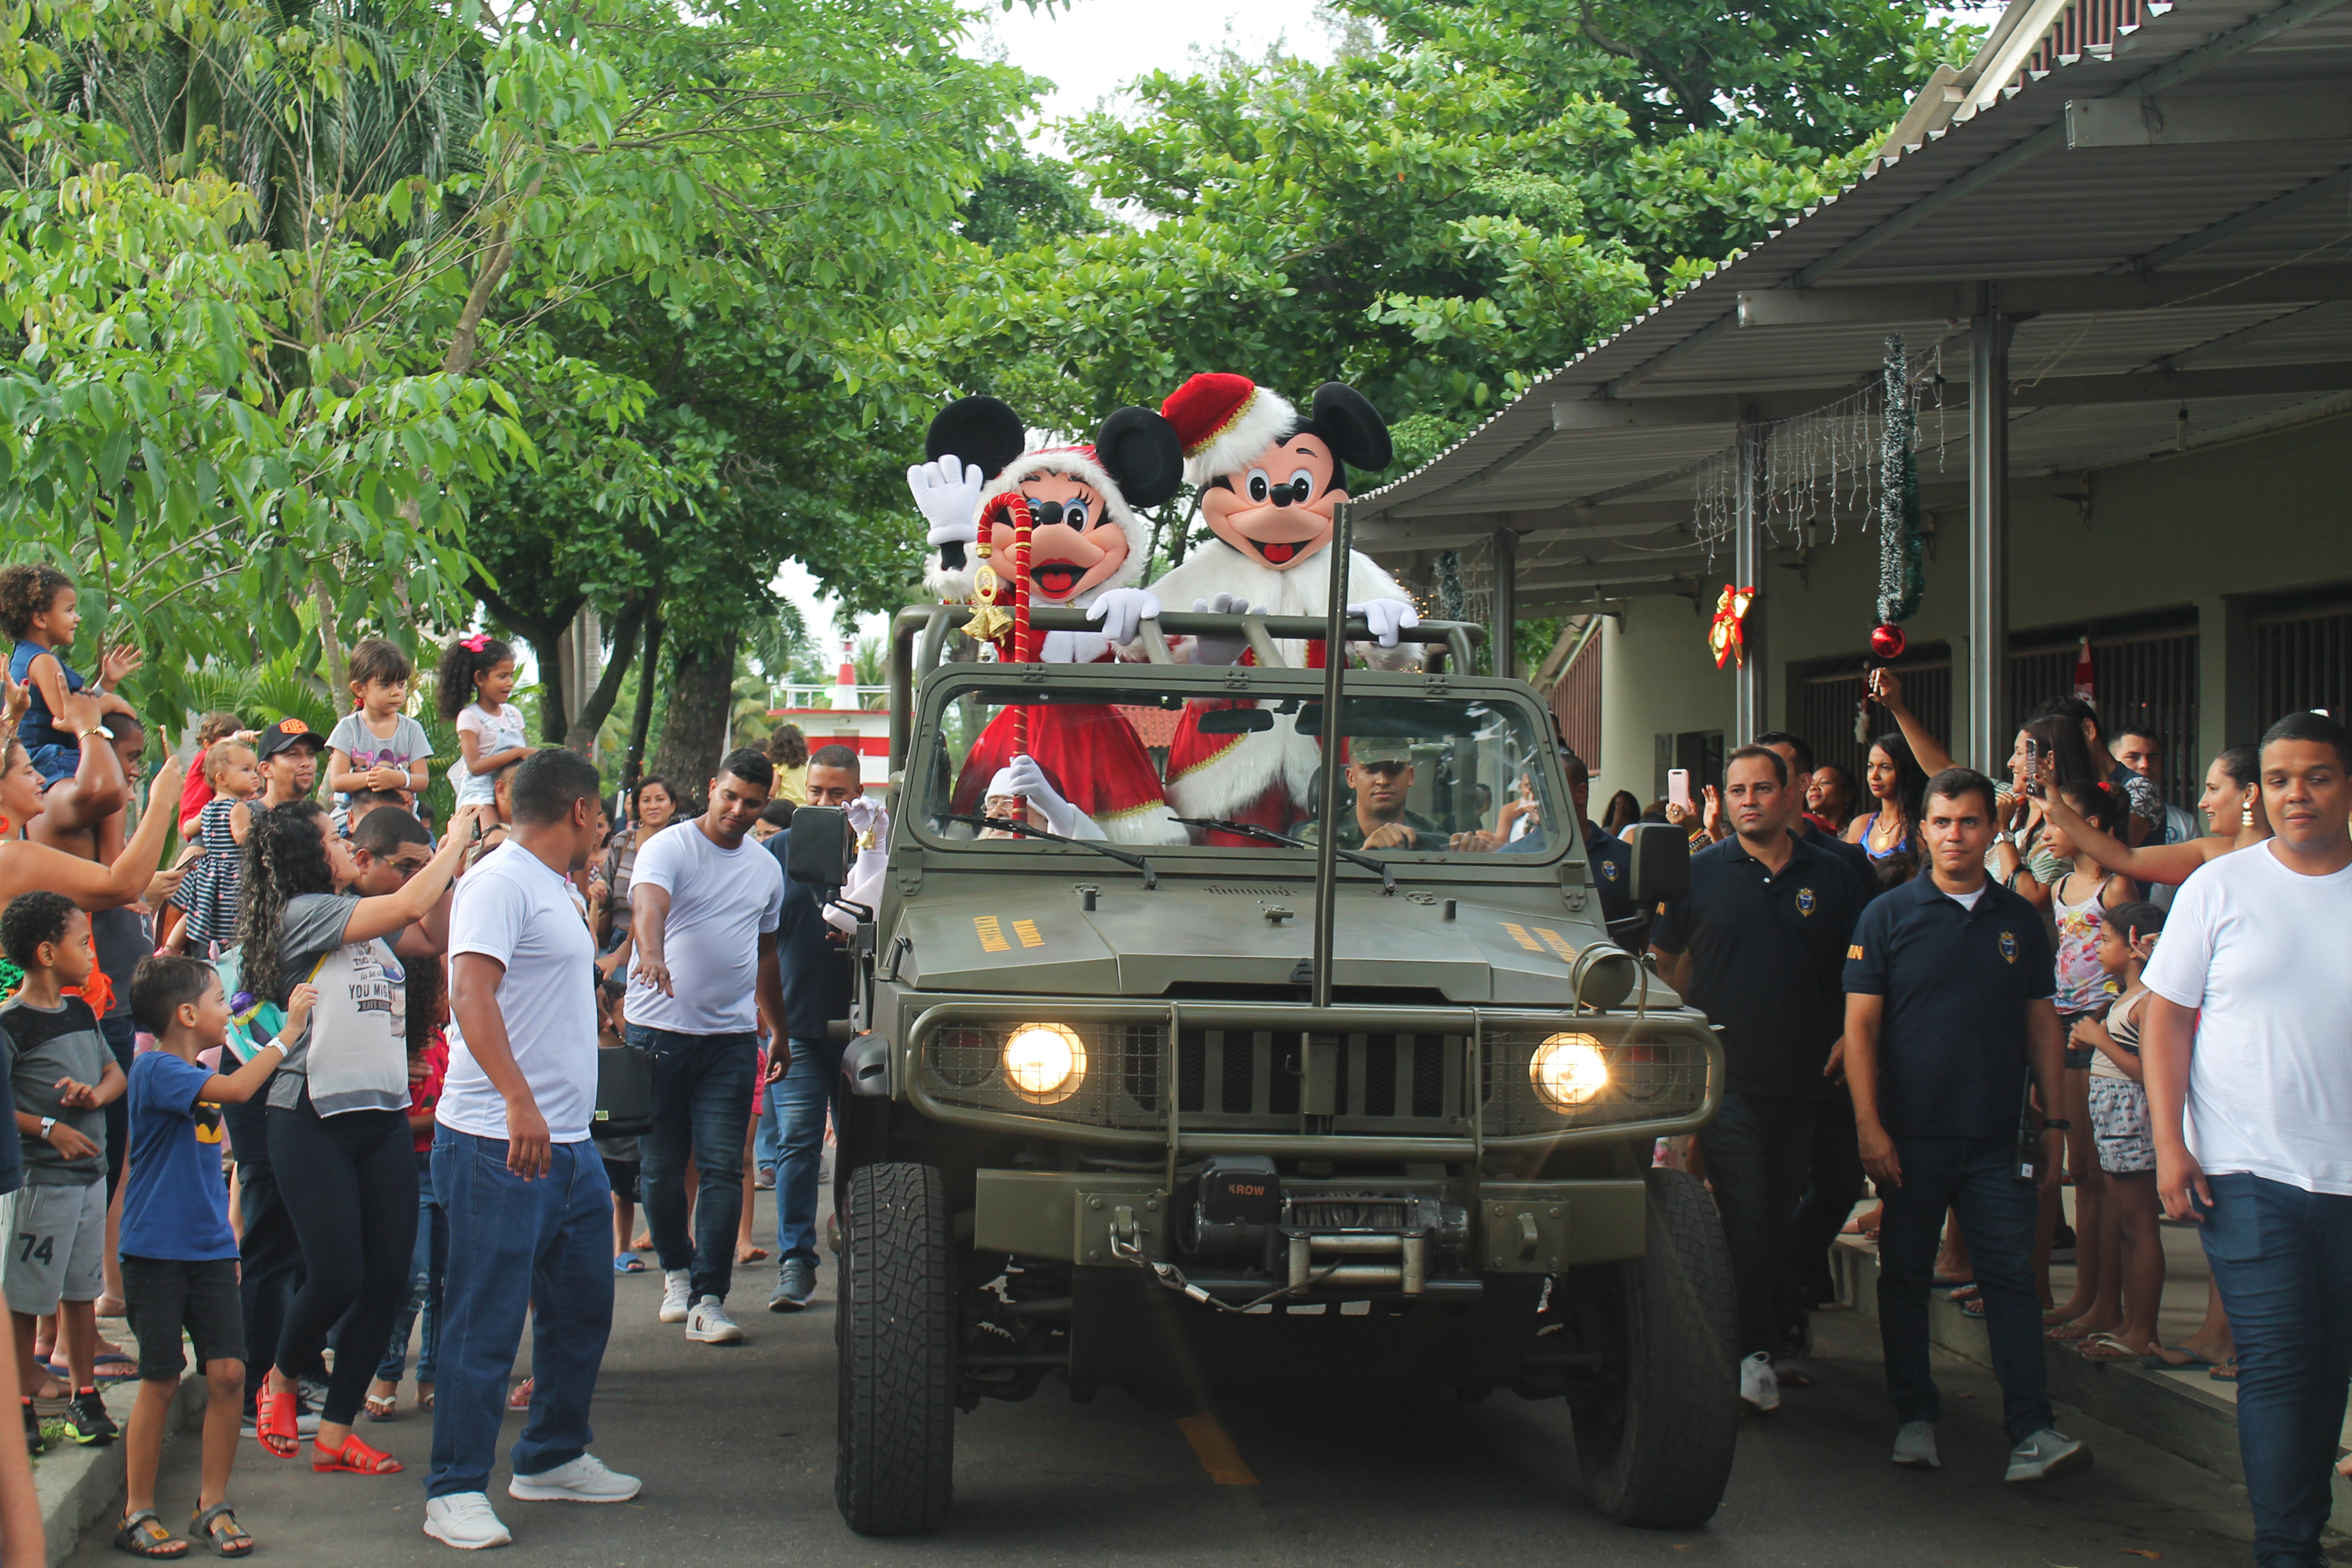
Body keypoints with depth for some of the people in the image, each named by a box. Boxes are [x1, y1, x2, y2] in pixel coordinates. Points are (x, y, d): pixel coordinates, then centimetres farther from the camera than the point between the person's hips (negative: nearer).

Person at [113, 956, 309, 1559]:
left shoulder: (201, 1074, 11)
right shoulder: (156, 1070, -14)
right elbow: (238, 1089, -29)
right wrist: (289, 1031, -23)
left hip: (209, 1250, 7)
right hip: (155, 1253, -7)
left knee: (228, 1373, -2)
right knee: (161, 1381, -1)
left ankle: (213, 1505, 10)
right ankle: (137, 1514, 11)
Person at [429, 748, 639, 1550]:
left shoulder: (553, 890, 18)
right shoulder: (500, 883, -12)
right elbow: (471, 993, -26)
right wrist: (518, 1102, -35)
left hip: (567, 1142, 10)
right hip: (500, 1145, -10)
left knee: (583, 1309, 17)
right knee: (485, 1323, -6)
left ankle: (553, 1459, 30)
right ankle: (456, 1491, -1)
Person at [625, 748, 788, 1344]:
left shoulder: (767, 870, 12)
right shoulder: (669, 848, -4)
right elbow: (648, 904, -25)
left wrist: (781, 1033, 23)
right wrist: (651, 953, -47)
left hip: (731, 1035, 3)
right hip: (659, 1029, -3)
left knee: (723, 1167, -7)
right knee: (662, 1166, 6)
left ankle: (708, 1301, -9)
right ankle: (677, 1271, 29)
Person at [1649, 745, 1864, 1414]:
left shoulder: (1832, 877, 5)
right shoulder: (1698, 874, 1)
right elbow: (1665, 965, 8)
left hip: (1804, 1081, 2)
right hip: (1728, 1077, -2)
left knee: (1782, 1216, 12)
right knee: (1747, 1217, -9)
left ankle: (1783, 1329, 23)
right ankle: (1756, 1349, -8)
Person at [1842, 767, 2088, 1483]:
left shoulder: (2019, 920, 9)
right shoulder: (1889, 914, 1)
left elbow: (2041, 1024, 14)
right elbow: (1861, 1025, -2)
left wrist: (2052, 1123, 9)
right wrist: (1868, 1124, -9)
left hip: (1997, 1136, 1)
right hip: (1910, 1135, -1)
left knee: (2011, 1274, -3)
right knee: (1905, 1276, 6)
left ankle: (2032, 1429, -5)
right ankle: (1915, 1417, 17)